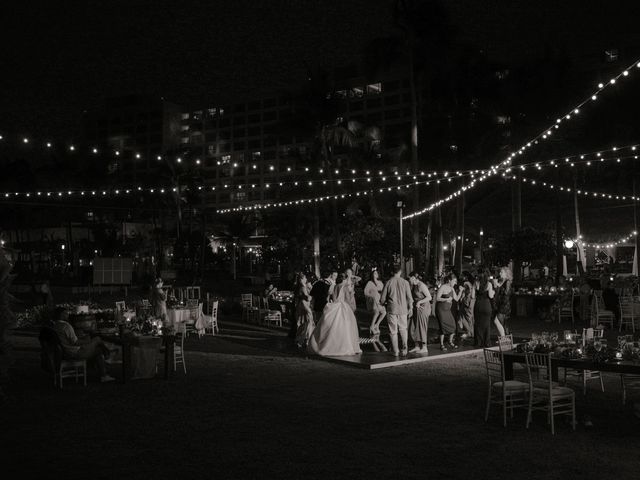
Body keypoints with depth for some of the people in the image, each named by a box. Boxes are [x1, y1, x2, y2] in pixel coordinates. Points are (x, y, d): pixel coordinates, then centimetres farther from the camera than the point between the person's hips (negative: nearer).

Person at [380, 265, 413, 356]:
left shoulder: (388, 282, -5)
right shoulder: (405, 282, -4)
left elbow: (382, 299, -2)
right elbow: (409, 297, -1)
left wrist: (385, 303, 20)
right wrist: (410, 308, 12)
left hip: (392, 309, -1)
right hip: (402, 309, 1)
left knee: (393, 331, 7)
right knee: (403, 329, 18)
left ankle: (395, 351, 9)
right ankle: (404, 348, 6)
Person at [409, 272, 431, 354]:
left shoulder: (421, 285, -14)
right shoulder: (414, 286, 12)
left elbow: (429, 297, -18)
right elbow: (412, 297, 16)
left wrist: (420, 302, -23)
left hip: (423, 308, -9)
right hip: (416, 309, 9)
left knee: (422, 327, -4)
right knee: (413, 328, 8)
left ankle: (424, 348, 3)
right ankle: (417, 346, 16)